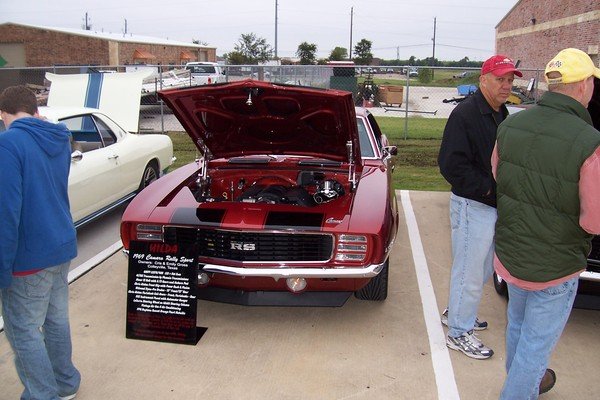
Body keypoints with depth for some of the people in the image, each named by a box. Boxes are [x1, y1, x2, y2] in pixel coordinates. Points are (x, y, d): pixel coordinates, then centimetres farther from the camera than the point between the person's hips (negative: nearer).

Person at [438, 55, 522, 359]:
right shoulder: (466, 113, -17)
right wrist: (486, 189, -22)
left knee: (483, 268, 22)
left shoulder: (501, 114, 12)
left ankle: (456, 312, 41)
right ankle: (459, 332, 18)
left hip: (494, 206, 10)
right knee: (469, 271, 2)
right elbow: (451, 164, -24)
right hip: (473, 207, -9)